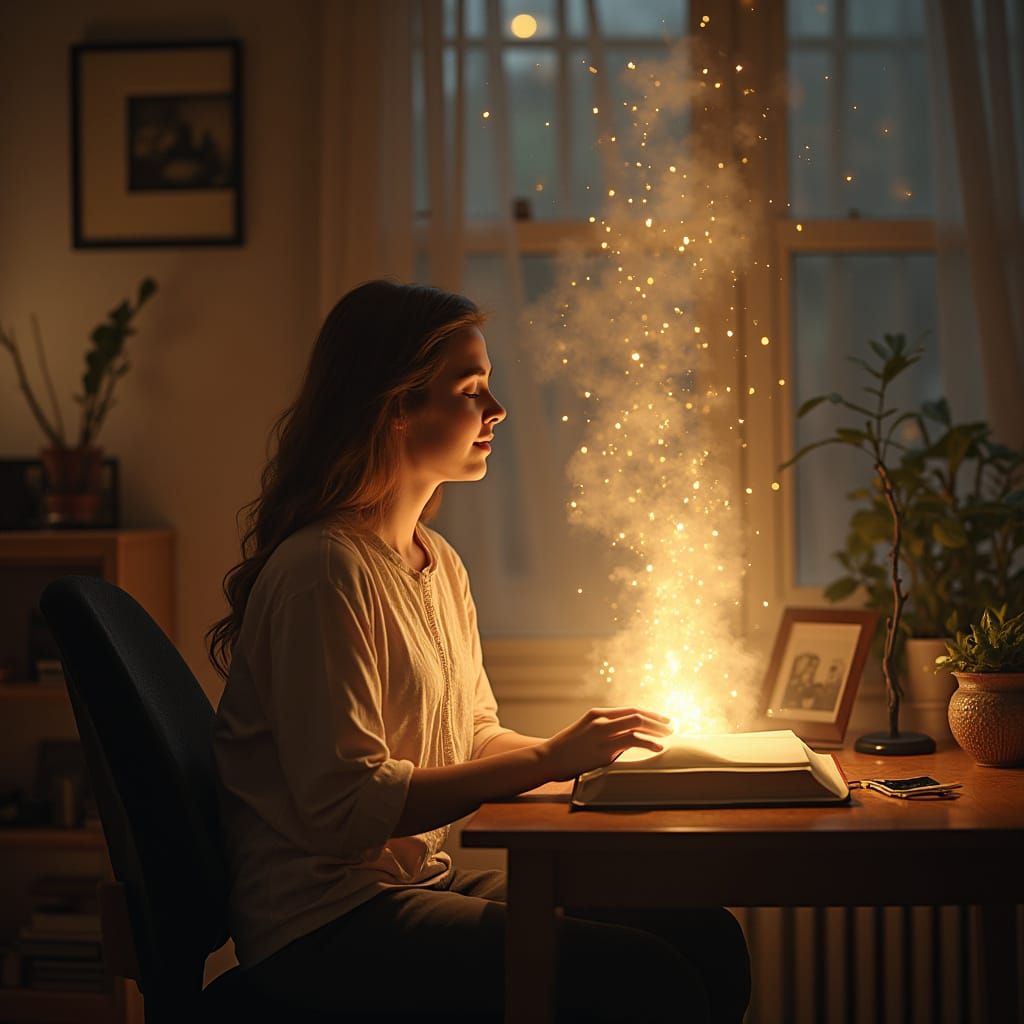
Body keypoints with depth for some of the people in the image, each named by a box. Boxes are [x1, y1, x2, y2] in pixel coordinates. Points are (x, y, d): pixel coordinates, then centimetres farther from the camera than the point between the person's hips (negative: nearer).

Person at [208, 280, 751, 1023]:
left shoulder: (440, 564, 13)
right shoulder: (324, 571, -17)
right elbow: (345, 807, -22)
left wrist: (580, 746, 0)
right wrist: (548, 761, -18)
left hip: (424, 880, 9)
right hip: (328, 924, -9)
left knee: (708, 939, -5)